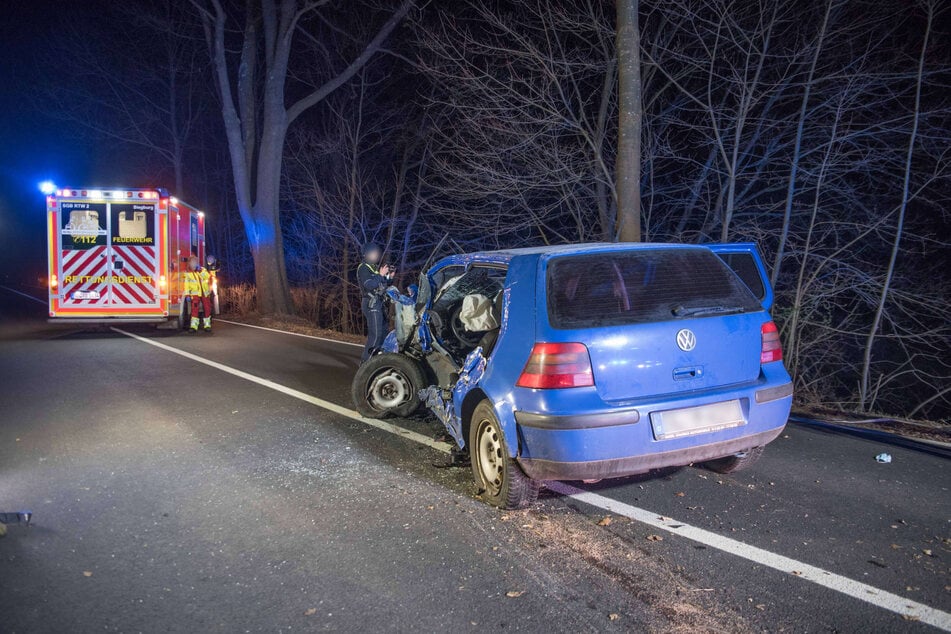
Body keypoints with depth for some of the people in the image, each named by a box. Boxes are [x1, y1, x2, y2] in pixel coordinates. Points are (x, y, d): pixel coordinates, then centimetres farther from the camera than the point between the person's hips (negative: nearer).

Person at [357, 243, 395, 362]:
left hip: (378, 304, 9)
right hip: (372, 304, -9)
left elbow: (383, 286, 22)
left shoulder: (375, 268, 17)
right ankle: (365, 361, -10)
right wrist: (381, 275, -17)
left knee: (383, 332, 13)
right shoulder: (363, 268, -8)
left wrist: (389, 276, 8)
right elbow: (369, 285, -22)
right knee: (375, 334, -13)